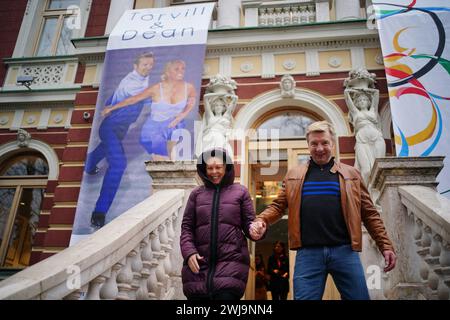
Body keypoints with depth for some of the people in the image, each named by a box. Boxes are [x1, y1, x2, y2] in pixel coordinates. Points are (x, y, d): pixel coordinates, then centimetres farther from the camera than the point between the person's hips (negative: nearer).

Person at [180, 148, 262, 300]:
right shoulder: (196, 194, 13)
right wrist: (189, 252, -5)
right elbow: (186, 227, 10)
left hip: (231, 262, -2)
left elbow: (249, 223, 7)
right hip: (199, 264, 2)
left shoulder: (240, 192, 8)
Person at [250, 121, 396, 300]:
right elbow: (278, 206, 12)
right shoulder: (294, 175, 13)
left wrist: (385, 246, 4)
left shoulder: (351, 174, 11)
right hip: (308, 252, 0)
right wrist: (261, 221, -8)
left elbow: (369, 213, 11)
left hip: (344, 250, 0)